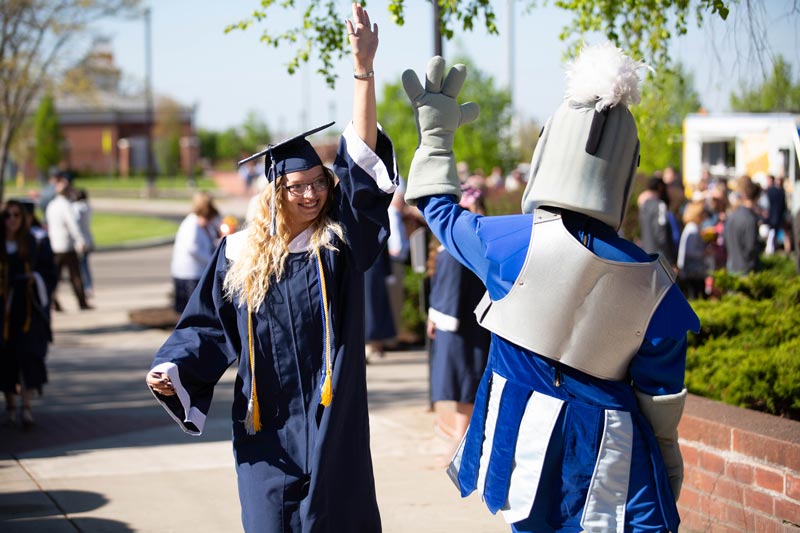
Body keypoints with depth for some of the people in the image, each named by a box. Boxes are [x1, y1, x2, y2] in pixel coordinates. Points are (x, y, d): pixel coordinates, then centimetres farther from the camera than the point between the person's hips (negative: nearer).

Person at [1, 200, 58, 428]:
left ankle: (26, 407, -15)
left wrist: (36, 278, -12)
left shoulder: (36, 244, 4)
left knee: (29, 354, -12)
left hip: (30, 308, -1)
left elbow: (50, 273, 6)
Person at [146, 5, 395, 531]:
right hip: (268, 422, 1)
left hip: (333, 418, -1)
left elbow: (362, 157, -12)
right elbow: (210, 325, 10)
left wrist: (363, 66, -21)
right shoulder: (240, 253, 4)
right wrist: (172, 368, -10)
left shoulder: (340, 239, -2)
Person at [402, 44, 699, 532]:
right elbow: (662, 398, -2)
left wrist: (436, 135, 22)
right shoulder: (654, 284, -11)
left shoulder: (511, 243, -13)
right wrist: (668, 472, 14)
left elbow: (442, 211, 8)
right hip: (614, 468, -1)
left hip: (525, 449, 1)